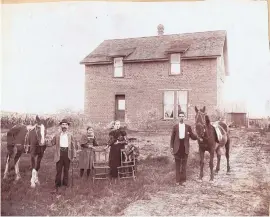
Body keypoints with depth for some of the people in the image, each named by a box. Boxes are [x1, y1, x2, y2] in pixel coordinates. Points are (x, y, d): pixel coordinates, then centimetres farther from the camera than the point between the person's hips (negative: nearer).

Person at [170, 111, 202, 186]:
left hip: (185, 147, 1)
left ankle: (183, 180, 18)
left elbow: (192, 136, 2)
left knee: (184, 164, 7)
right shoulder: (175, 127, 3)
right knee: (177, 164, 7)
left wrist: (198, 137, -19)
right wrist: (172, 147, -1)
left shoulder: (188, 127, 5)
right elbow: (172, 137, 4)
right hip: (177, 147, 0)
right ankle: (178, 180, 17)